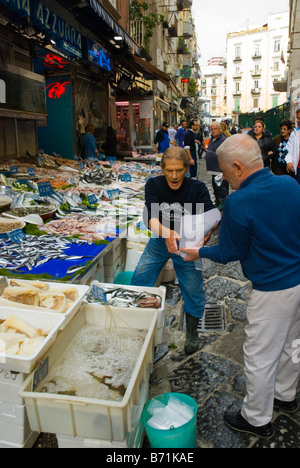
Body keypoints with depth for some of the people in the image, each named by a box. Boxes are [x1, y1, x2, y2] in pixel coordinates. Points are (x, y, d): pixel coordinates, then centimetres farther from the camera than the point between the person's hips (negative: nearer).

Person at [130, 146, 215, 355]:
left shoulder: (198, 188, -20)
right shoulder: (154, 185, -16)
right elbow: (151, 217, -29)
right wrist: (166, 232, -50)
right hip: (159, 241, 2)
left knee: (193, 289, 4)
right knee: (139, 279, 3)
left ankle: (192, 332, 32)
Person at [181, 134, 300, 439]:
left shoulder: (238, 202, -24)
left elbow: (230, 253, -13)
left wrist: (199, 253, 2)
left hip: (273, 290, -8)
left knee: (260, 356, 11)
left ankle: (257, 419, 31)